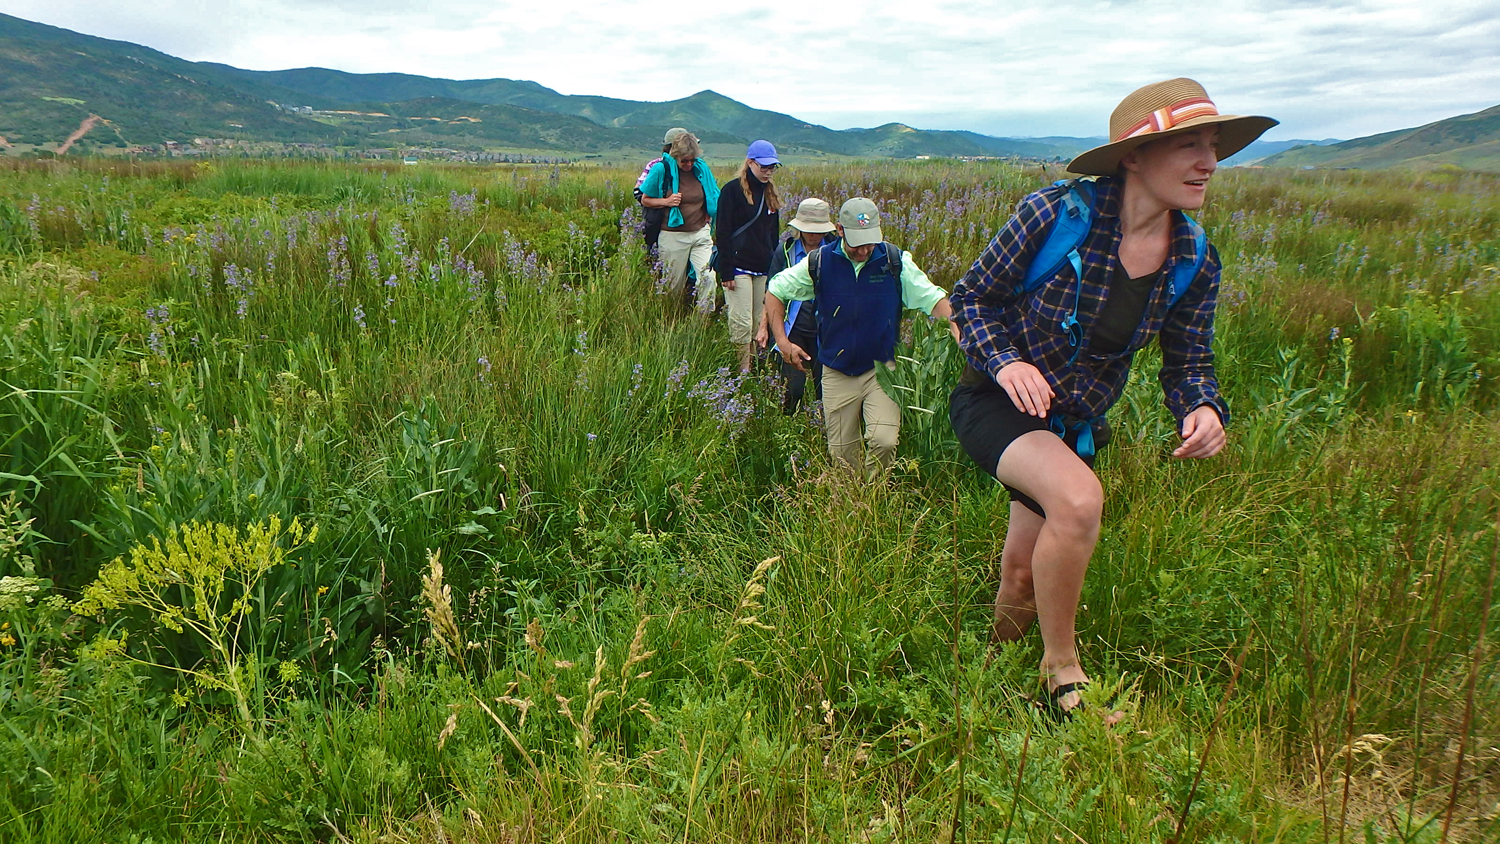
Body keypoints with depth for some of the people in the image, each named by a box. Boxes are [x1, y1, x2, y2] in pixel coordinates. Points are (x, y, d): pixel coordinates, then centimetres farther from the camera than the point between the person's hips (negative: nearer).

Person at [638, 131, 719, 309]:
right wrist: (666, 202, -15)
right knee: (674, 284, 6)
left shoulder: (702, 167, 3)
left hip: (700, 233, 2)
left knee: (707, 277, -10)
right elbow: (645, 200, 1)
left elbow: (713, 197, 20)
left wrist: (708, 216, 5)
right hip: (673, 236, -2)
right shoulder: (661, 169, -6)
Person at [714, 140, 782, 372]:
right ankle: (742, 371, -2)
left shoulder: (770, 194, 15)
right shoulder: (732, 190, -5)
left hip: (763, 269, 6)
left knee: (758, 323, 7)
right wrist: (726, 272, -15)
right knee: (742, 323, -9)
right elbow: (722, 233, -9)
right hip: (738, 267, -6)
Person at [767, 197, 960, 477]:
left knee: (884, 441, -19)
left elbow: (935, 299, -4)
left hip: (882, 370, -1)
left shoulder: (895, 261, -5)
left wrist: (958, 335, -22)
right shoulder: (818, 262, -4)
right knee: (841, 455, 7)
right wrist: (782, 341, 0)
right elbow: (774, 292, 8)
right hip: (837, 374, 1)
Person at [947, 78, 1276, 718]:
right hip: (995, 403, -5)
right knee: (1079, 497, -34)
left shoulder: (1195, 262, -6)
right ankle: (1062, 675, -11)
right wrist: (1006, 362, -29)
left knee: (1024, 575, 14)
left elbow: (1188, 363, 3)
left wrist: (1204, 409, -19)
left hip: (1076, 424, 5)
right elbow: (971, 297, -12)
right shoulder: (1056, 213, -20)